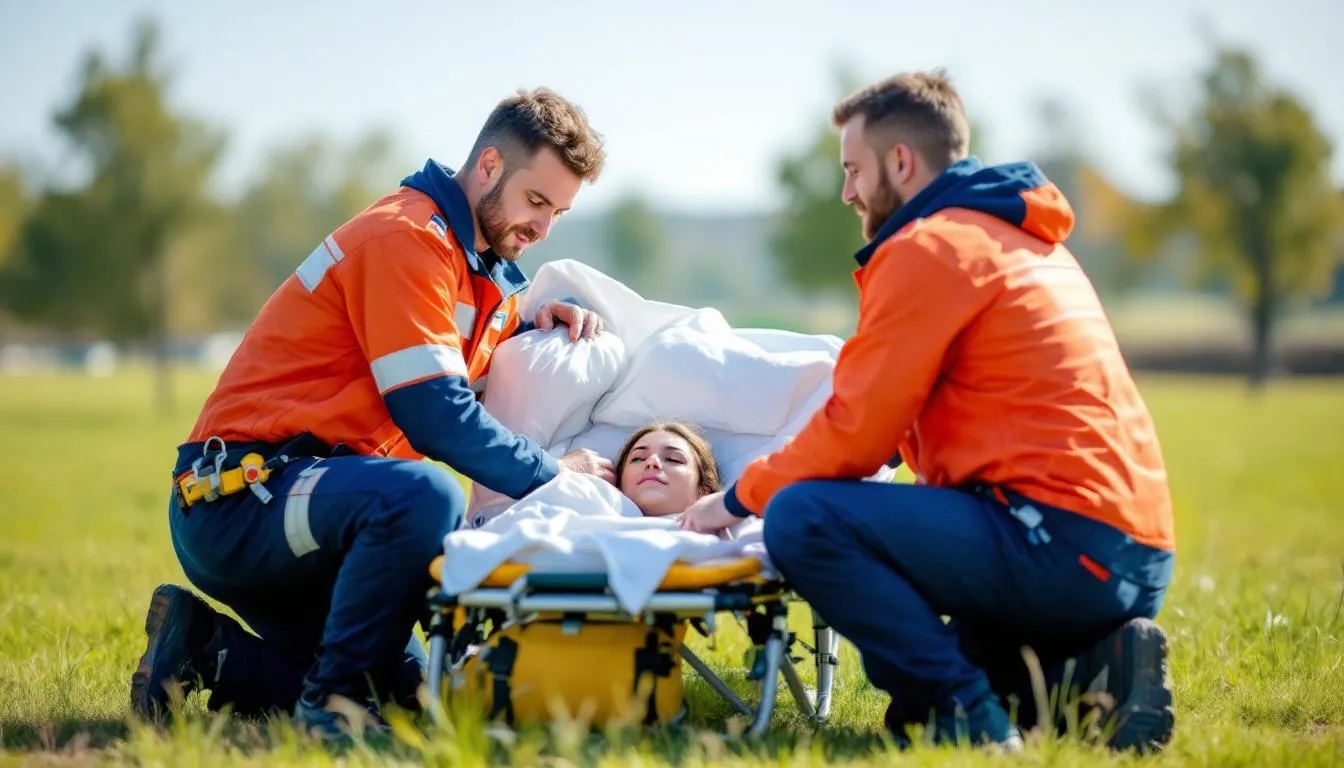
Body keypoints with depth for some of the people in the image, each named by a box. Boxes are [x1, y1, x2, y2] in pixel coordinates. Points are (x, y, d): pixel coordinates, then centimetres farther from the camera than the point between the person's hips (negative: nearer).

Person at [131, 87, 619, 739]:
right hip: (241, 497, -10)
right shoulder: (406, 238, -16)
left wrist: (537, 328, -1)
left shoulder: (483, 262, 15)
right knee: (423, 496, -36)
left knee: (399, 688, 12)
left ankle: (203, 647, 14)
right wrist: (551, 475, -14)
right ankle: (331, 696, -20)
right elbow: (434, 416, -22)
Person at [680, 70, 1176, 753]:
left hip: (1061, 545, -10)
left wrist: (739, 498, 6)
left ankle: (970, 714, -15)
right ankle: (1084, 671, 6)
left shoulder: (929, 246, -6)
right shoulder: (1025, 240, 24)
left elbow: (857, 431, -8)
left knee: (802, 519, -14)